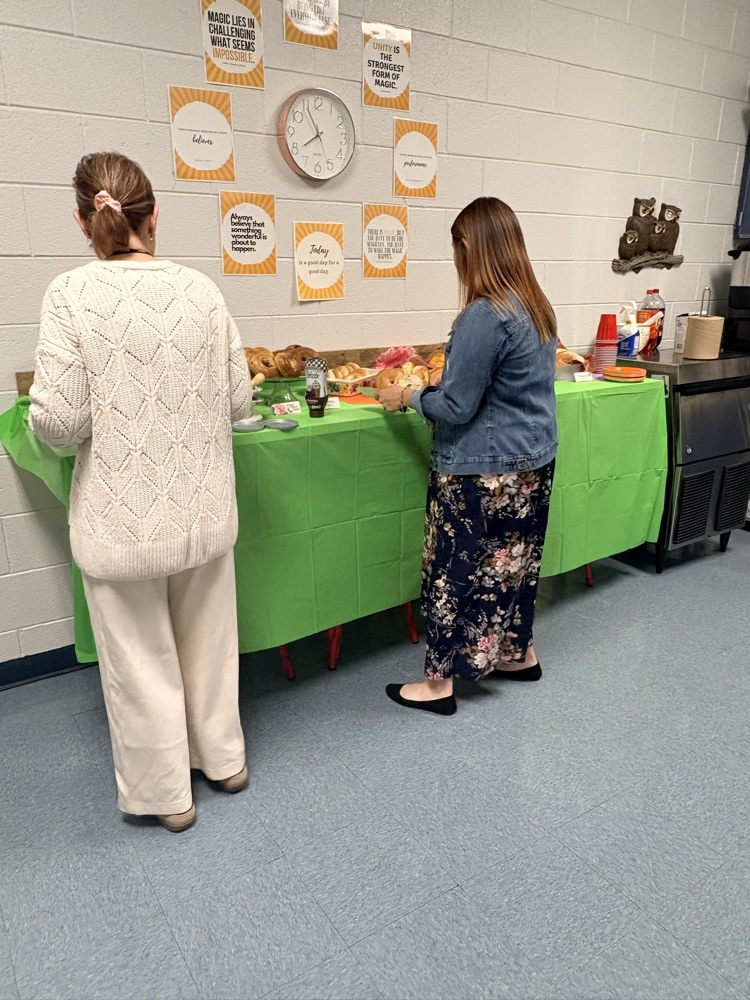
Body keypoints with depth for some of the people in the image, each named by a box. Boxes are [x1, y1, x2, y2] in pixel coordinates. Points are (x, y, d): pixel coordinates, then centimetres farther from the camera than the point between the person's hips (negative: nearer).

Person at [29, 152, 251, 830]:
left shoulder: (72, 295, -12)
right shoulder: (201, 289, -4)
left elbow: (59, 421, -15)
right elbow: (238, 399, 0)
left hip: (122, 517, -3)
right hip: (202, 507, 3)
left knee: (141, 657, 15)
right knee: (208, 636, 23)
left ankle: (166, 794, 33)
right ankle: (222, 756, 43)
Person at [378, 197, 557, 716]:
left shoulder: (485, 316, -21)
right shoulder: (539, 307, 7)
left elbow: (456, 407, -20)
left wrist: (407, 396, -3)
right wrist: (435, 385, 19)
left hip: (483, 469, -9)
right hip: (535, 460, 9)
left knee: (456, 569, 3)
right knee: (514, 558, 20)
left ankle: (439, 682, 17)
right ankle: (520, 653, 36)